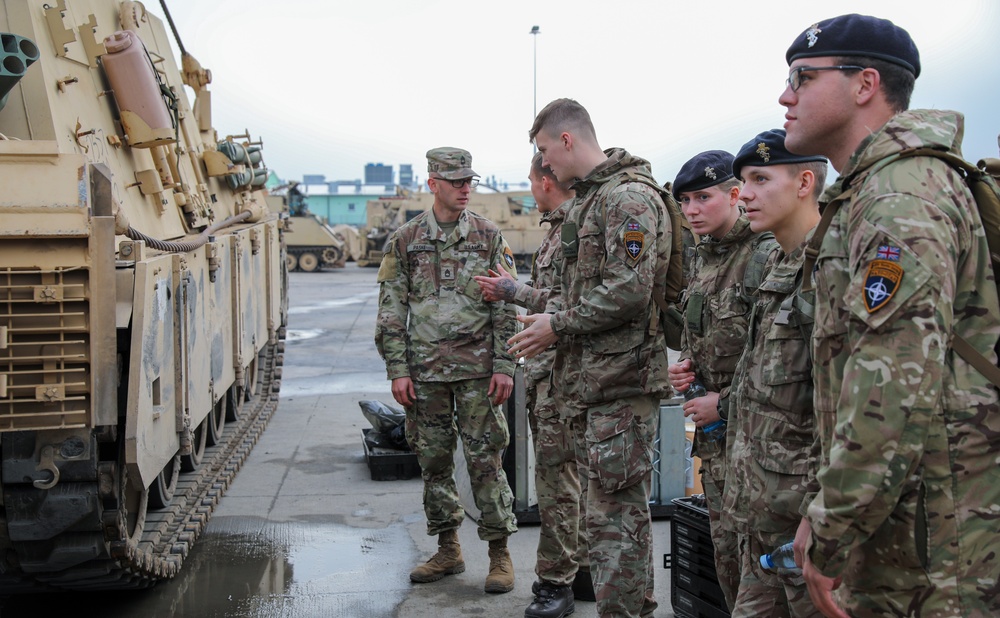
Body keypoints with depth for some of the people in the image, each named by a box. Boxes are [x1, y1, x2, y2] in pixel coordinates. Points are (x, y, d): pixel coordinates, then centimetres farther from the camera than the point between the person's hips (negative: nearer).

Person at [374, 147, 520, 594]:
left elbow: (506, 307, 2)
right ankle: (448, 551, 21)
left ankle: (499, 553, 8)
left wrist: (504, 366, -6)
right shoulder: (404, 240, 5)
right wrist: (397, 369, -2)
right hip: (425, 370, 2)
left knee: (485, 460, -1)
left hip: (477, 369, -2)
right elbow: (391, 311, 4)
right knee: (433, 461, 8)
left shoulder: (489, 238, 3)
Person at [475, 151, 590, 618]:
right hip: (552, 369, 10)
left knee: (557, 479, -4)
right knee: (577, 475, 15)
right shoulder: (562, 226, 17)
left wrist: (514, 291, -13)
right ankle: (583, 570, 24)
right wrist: (513, 289, 21)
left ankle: (556, 580, 4)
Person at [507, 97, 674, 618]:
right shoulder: (589, 198, 18)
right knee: (623, 508, 18)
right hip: (603, 376, 11)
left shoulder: (629, 197, -14)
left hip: (623, 377, -11)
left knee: (613, 515, -7)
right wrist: (550, 317, 10)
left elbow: (628, 292, -23)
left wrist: (557, 326, -15)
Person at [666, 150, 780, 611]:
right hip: (715, 434, 8)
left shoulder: (768, 257, -14)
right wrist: (685, 365, 5)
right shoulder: (701, 261, 13)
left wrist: (725, 404, -15)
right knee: (726, 549, 14)